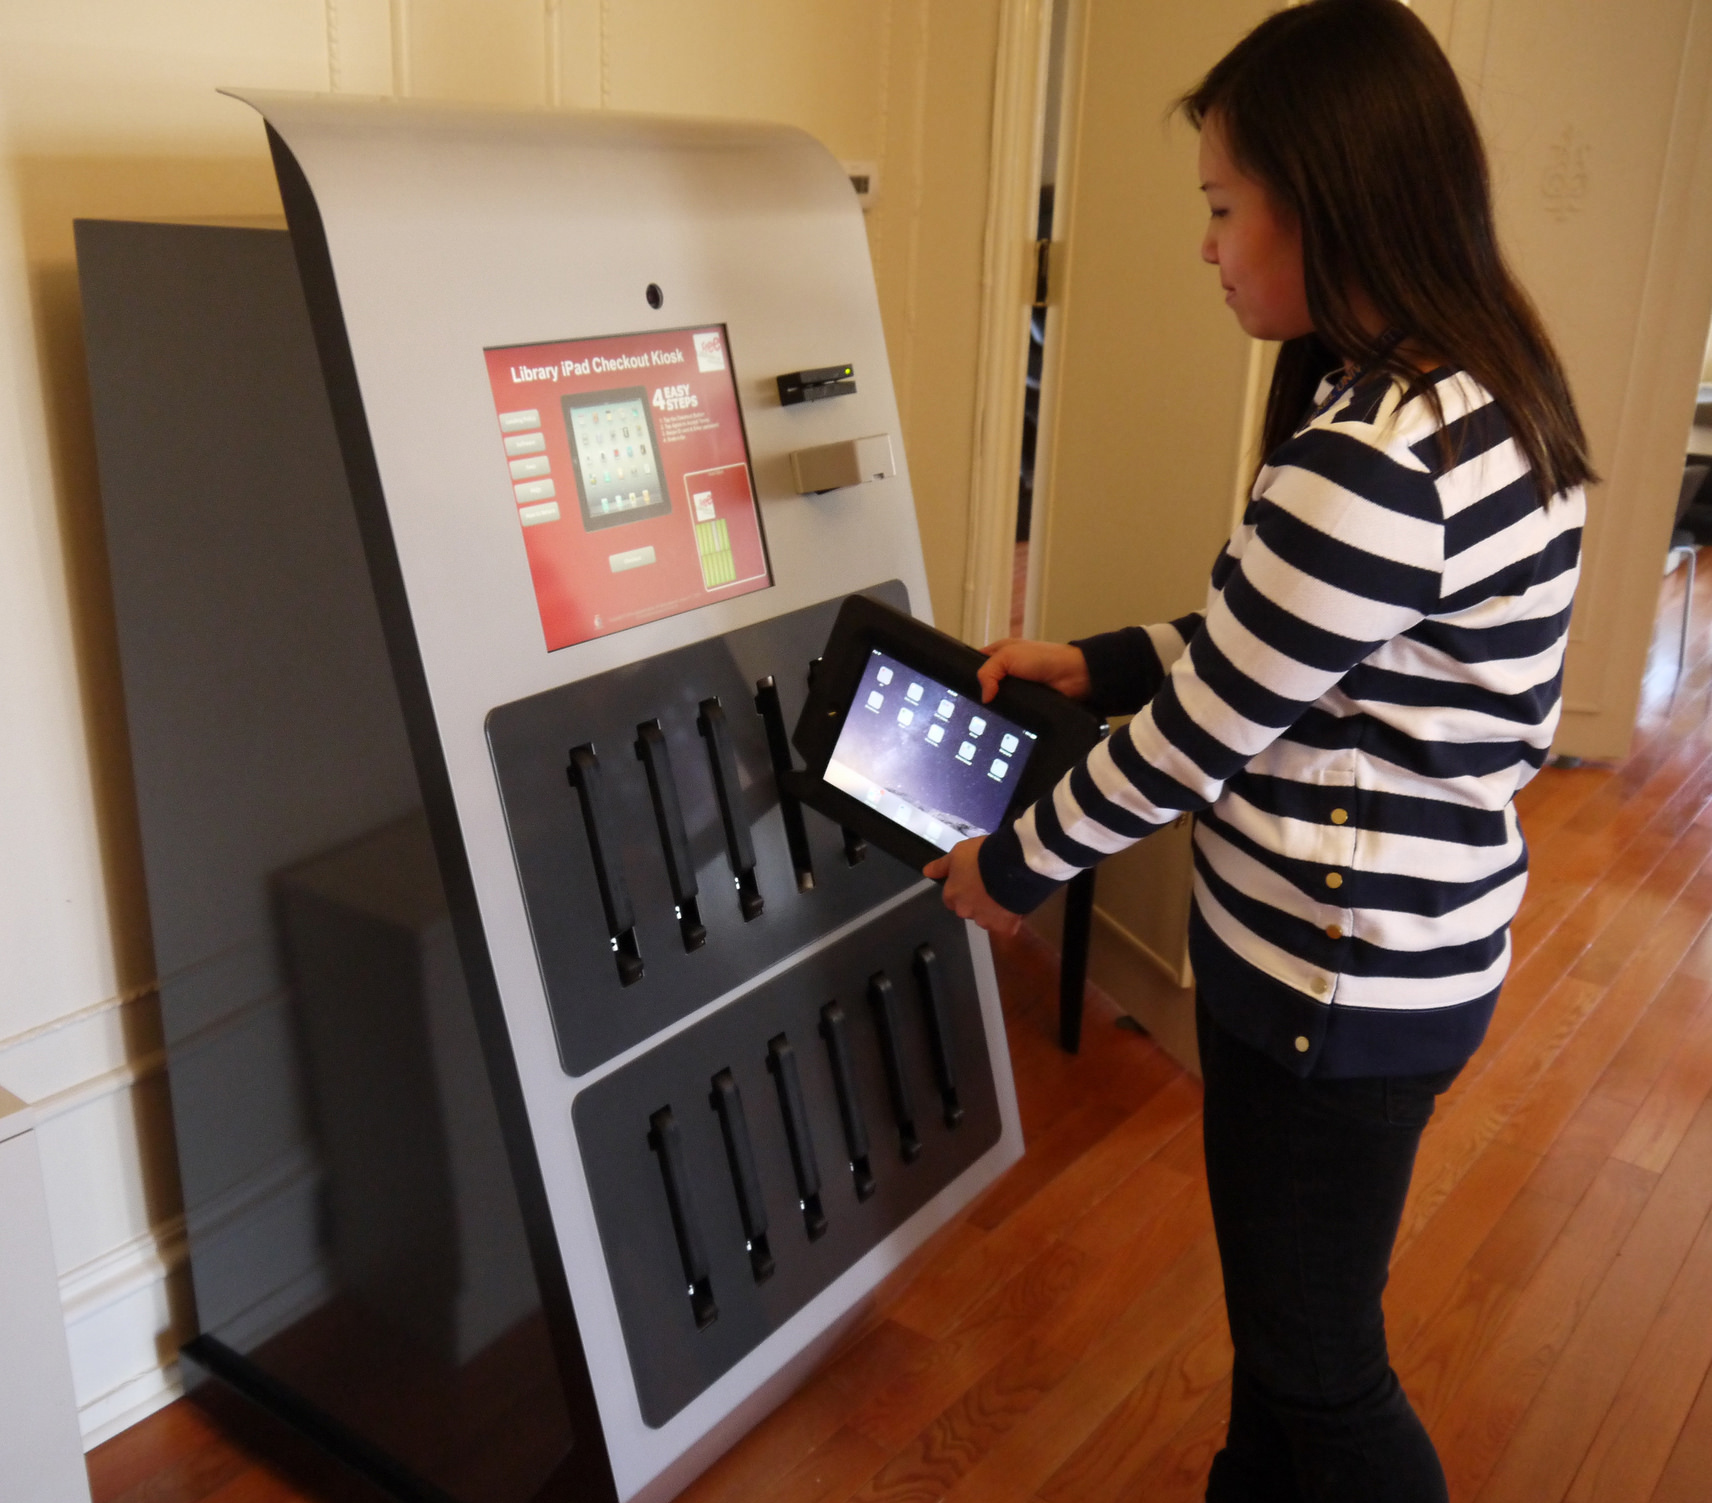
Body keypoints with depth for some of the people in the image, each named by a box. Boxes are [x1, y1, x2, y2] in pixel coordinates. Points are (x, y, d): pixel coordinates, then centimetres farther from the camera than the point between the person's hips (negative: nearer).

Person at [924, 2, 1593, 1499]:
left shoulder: (1372, 463, -29)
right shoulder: (1479, 391, 3)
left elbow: (1200, 732, -20)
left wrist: (1014, 866, -5)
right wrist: (1097, 662, 10)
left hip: (1341, 980, -10)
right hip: (1404, 933, 10)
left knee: (1319, 1362, 14)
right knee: (1282, 1298, 28)